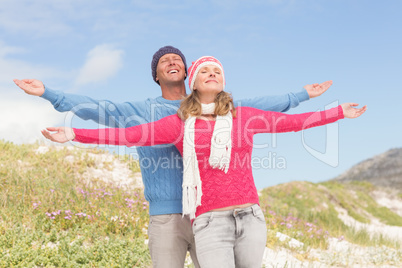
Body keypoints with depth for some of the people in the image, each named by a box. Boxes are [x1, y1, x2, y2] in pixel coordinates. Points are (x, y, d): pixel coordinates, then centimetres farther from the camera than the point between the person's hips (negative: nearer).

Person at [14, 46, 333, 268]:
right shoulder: (141, 112, 9)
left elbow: (257, 106, 17)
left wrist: (302, 95, 18)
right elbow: (97, 109, -1)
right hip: (166, 219, -2)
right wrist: (47, 93, -10)